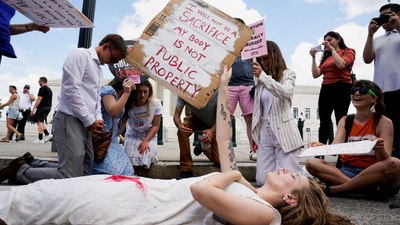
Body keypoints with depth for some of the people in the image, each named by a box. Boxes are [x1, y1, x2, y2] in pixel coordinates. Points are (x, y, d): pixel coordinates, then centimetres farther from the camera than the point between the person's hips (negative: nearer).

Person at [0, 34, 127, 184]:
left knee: (83, 174, 9)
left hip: (84, 124, 10)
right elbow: (72, 90, -15)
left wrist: (98, 119, 5)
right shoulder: (80, 55, -5)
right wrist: (90, 120, -11)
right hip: (70, 120, -10)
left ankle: (30, 163, 18)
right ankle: (19, 171, 3)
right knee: (70, 177, -14)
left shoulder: (99, 70, 24)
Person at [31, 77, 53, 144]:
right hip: (48, 107, 10)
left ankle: (40, 139, -9)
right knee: (40, 122, 16)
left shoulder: (42, 89, -10)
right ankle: (47, 134, 8)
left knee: (39, 121, -7)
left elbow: (39, 99, -17)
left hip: (42, 108, -10)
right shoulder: (49, 89, 20)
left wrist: (34, 108, -17)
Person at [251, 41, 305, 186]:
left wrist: (263, 76, -26)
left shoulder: (287, 74, 1)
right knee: (262, 180, -3)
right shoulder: (260, 79, 14)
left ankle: (305, 171, 24)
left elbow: (285, 93, -21)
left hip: (283, 131, -5)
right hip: (264, 132, 5)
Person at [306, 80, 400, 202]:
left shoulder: (383, 122, -1)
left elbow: (385, 159, -12)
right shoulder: (345, 121, 9)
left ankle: (334, 189, -25)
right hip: (348, 172, 3)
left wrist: (380, 149, -35)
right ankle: (370, 190, -28)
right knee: (311, 163, -18)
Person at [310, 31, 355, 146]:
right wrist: (313, 58, 6)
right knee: (324, 123, 2)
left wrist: (332, 49, -5)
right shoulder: (326, 56, 21)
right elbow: (316, 74, 12)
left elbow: (341, 64, -14)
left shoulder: (348, 51, 9)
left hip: (341, 88, -5)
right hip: (326, 89, 5)